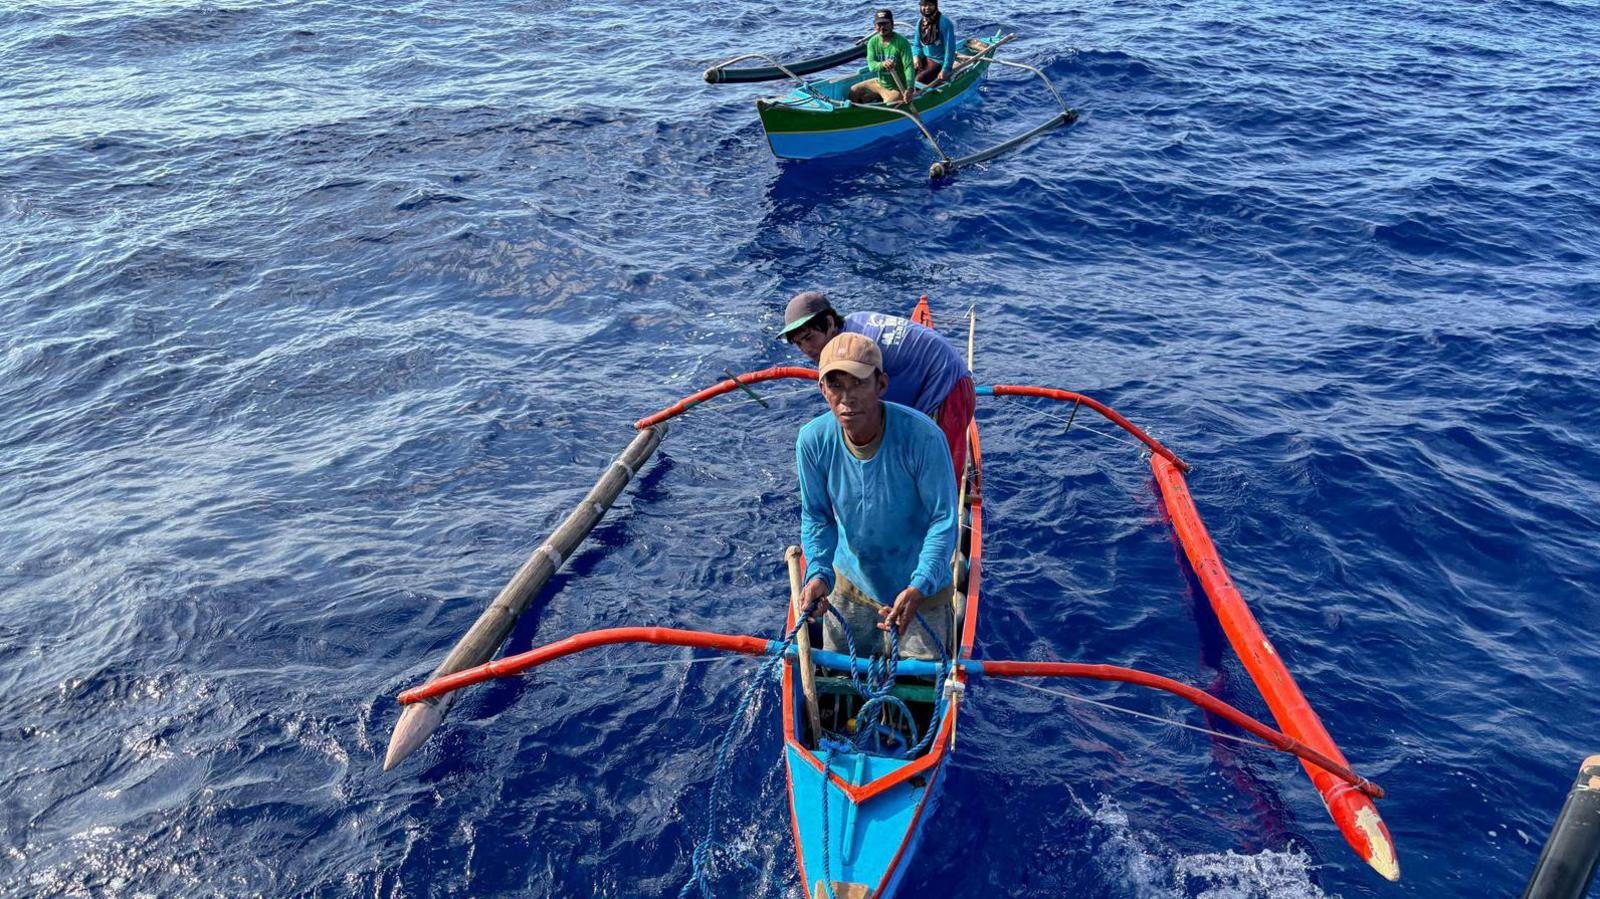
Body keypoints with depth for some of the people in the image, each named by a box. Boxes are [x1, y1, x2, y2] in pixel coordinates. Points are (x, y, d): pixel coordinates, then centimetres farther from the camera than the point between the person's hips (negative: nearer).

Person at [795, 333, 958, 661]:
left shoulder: (922, 437, -28)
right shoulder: (813, 440, -18)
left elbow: (943, 520, -22)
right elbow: (816, 517, -7)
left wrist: (918, 587, -33)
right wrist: (818, 572, -24)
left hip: (919, 587, -3)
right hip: (849, 582, 3)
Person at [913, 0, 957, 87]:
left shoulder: (944, 22, -18)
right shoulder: (920, 23, 3)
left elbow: (950, 47, -21)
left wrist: (946, 69, -26)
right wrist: (916, 56, -10)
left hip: (939, 62, -7)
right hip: (924, 58, 7)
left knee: (919, 79, -25)